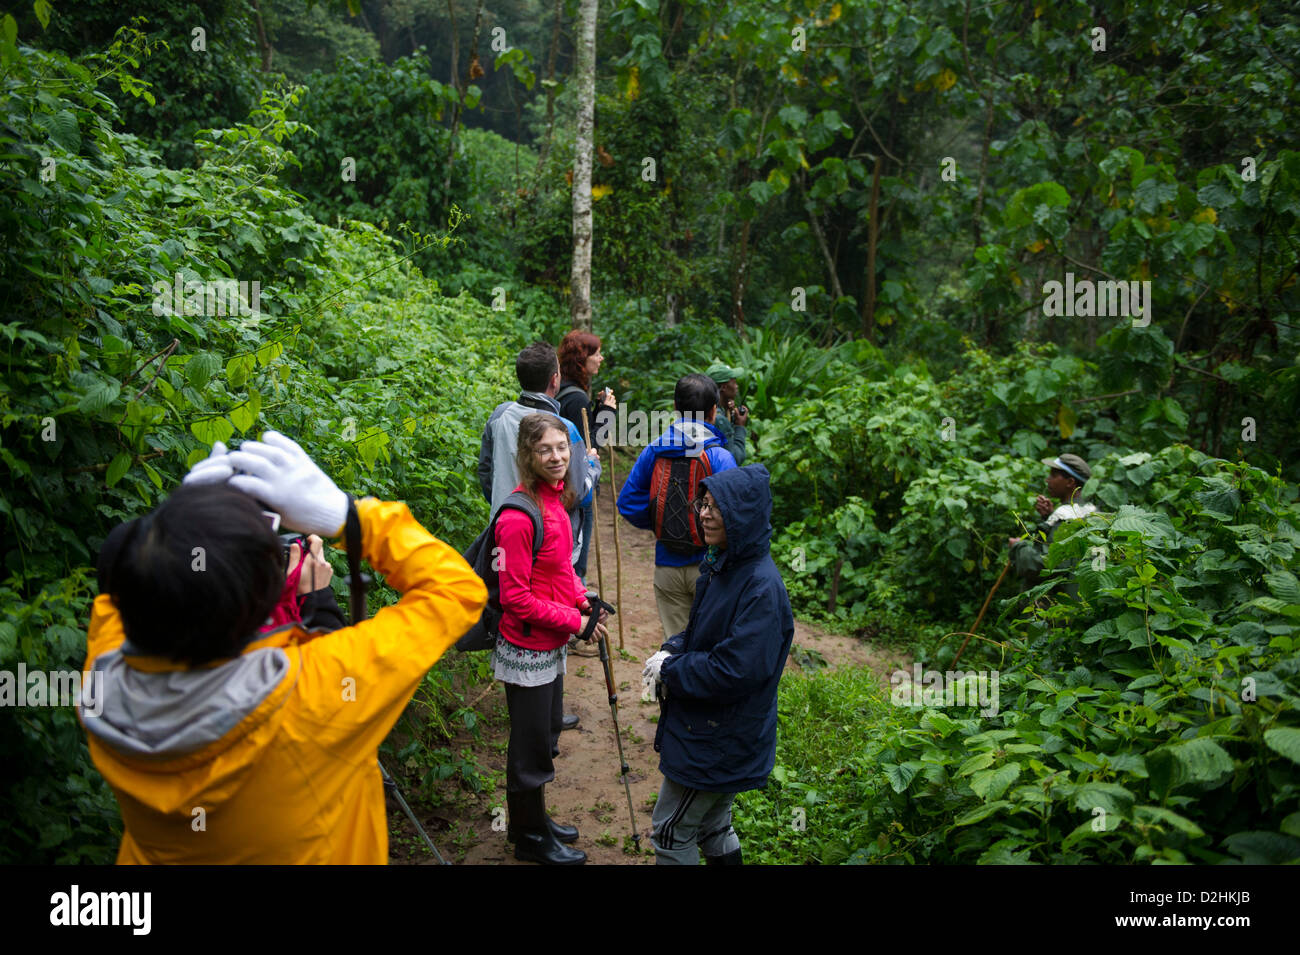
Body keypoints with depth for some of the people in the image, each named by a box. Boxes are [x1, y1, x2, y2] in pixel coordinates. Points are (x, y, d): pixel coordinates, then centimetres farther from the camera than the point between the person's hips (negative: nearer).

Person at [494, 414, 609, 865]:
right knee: (531, 747, 10)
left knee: (544, 738, 23)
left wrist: (580, 598, -1)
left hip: (551, 645, 9)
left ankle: (534, 820, 43)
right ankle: (530, 838, 31)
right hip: (528, 650, -9)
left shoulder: (555, 499, 2)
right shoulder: (519, 516, -26)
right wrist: (572, 621, -18)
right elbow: (516, 598, -23)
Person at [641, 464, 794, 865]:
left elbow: (735, 672, -30)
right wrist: (673, 649, -7)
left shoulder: (761, 588, -27)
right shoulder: (723, 565, 2)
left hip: (718, 740, -9)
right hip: (709, 728, 9)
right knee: (712, 828, 25)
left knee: (671, 834, 7)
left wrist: (671, 669, -18)